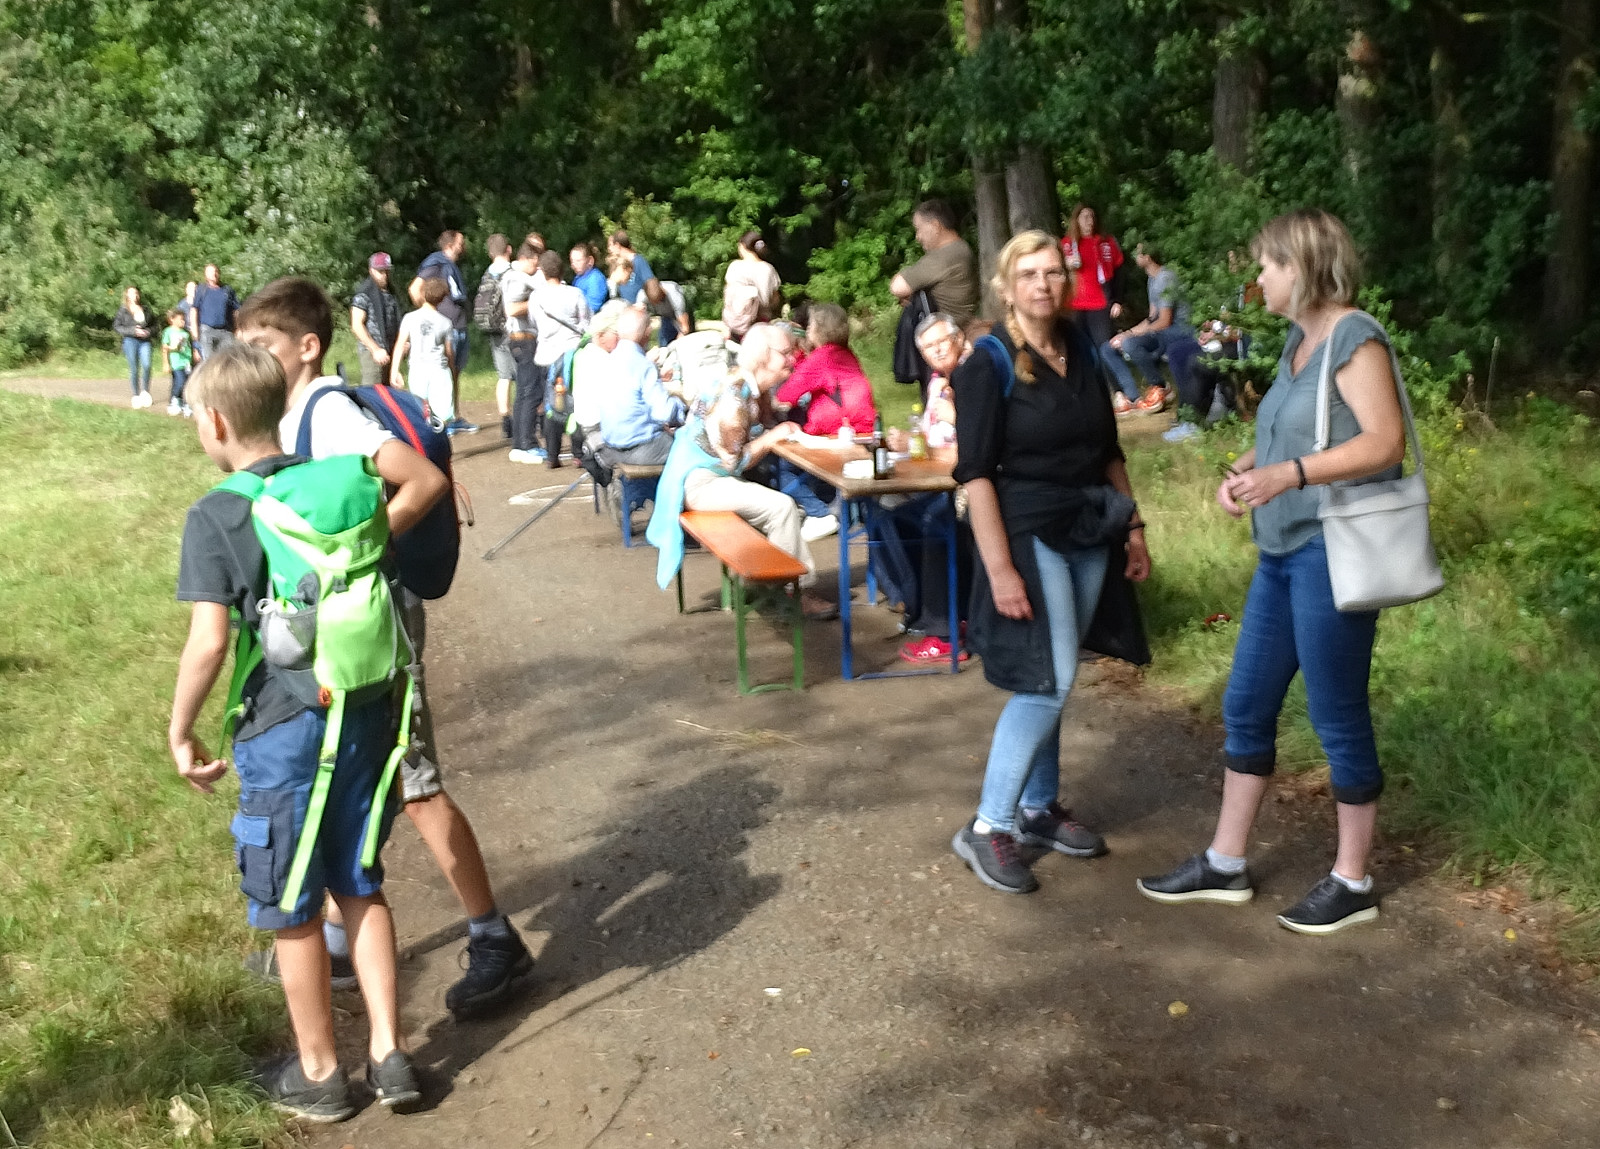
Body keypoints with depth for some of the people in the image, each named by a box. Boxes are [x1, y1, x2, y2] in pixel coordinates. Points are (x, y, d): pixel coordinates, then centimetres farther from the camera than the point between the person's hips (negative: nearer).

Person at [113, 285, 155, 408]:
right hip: (130, 341, -2)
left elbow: (153, 325, 20)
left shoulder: (145, 309, 15)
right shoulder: (122, 311, 5)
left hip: (145, 341, 2)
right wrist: (133, 331, -11)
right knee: (134, 369, -2)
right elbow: (116, 326, -1)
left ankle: (145, 391, 0)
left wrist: (148, 331, -3)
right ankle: (136, 395, 8)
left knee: (147, 365, -17)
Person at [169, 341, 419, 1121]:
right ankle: (388, 1055, 23)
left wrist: (180, 731, -5)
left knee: (292, 909, 12)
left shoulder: (213, 516, -13)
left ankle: (319, 1073, 27)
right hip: (362, 712, 5)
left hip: (282, 729, -5)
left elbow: (209, 642, -19)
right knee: (359, 886, 19)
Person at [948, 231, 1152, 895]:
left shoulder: (1082, 353, 9)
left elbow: (1108, 451, 16)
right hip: (1030, 535, -6)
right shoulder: (988, 366, -10)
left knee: (1050, 682, 12)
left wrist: (1132, 527, 13)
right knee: (1048, 683, -10)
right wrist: (999, 567, -20)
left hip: (1089, 534, 6)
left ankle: (1037, 811, 26)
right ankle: (987, 828, 0)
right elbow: (975, 473, -15)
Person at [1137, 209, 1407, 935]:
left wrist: (1290, 474, -29)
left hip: (1331, 553, -9)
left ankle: (1353, 882, 17)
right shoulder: (1297, 341, 14)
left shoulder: (1354, 338, -11)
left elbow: (1385, 442, -20)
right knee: (1246, 706, 12)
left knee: (1338, 716, 2)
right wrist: (1243, 468, 2)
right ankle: (1225, 866, 24)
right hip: (1281, 551, 9)